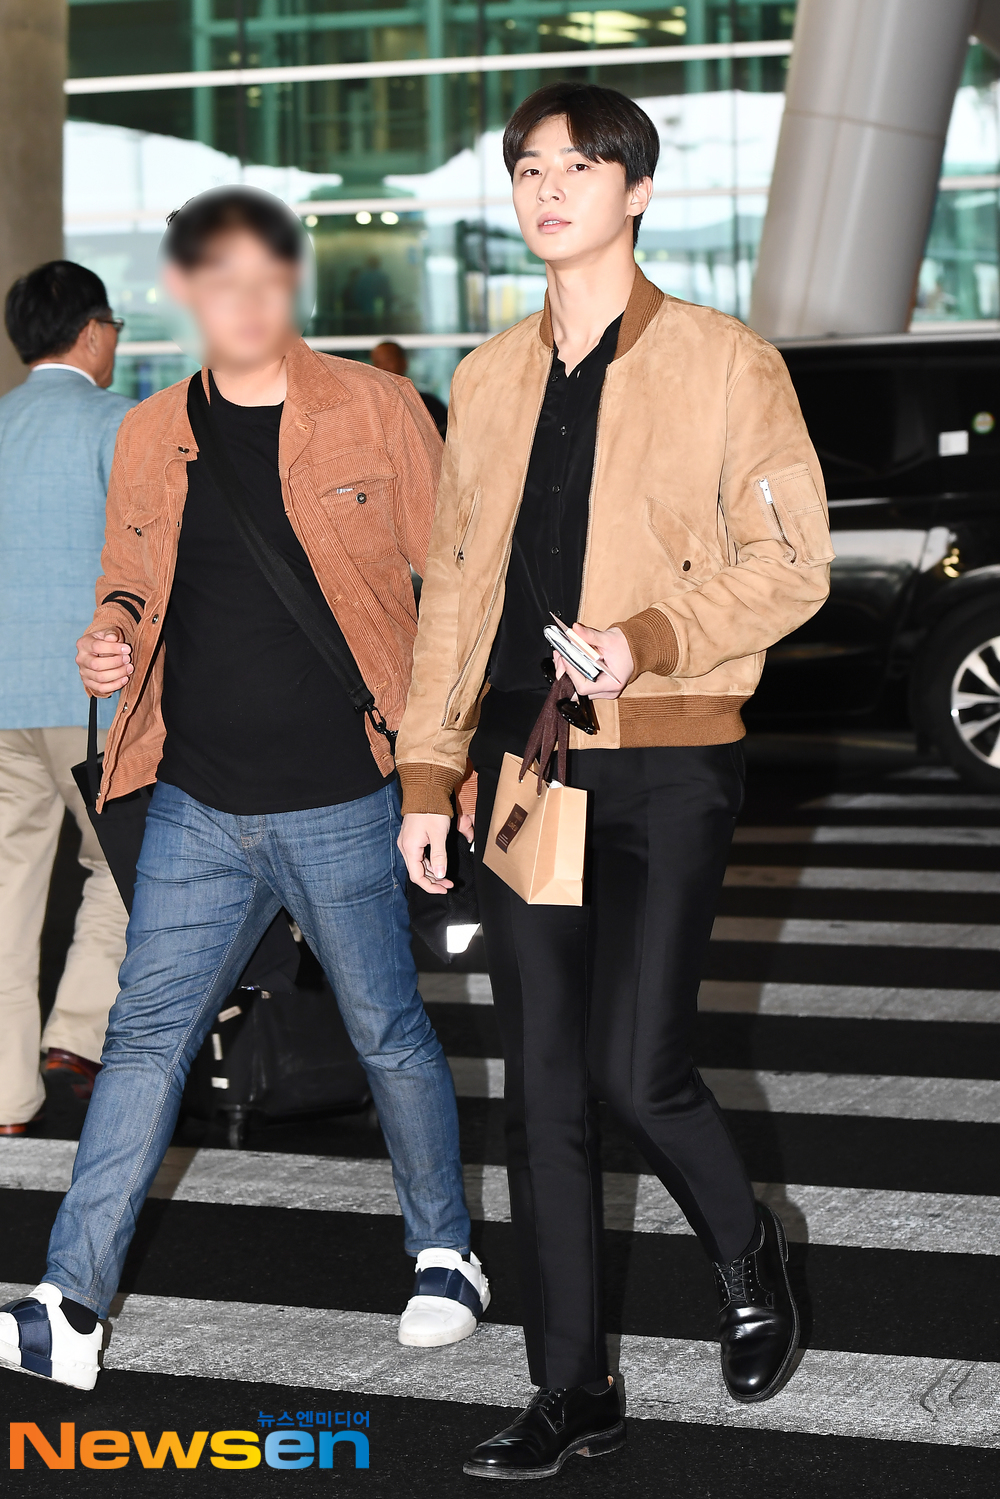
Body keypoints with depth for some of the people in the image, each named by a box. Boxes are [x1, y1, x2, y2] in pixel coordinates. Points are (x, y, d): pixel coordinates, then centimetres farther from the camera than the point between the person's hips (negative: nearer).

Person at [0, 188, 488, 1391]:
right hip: (197, 805, 3)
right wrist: (113, 635, -4)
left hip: (340, 803, -3)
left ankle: (444, 1256, 29)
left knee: (389, 1034, 9)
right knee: (145, 1038, 1)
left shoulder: (374, 410, -2)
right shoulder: (149, 436, 8)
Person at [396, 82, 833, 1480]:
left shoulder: (725, 363, -1)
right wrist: (427, 775, 10)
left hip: (665, 761, -5)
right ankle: (574, 1390, 15)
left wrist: (652, 638, -20)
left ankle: (751, 1264, 21)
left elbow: (790, 563, -4)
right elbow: (452, 583, 15)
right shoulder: (490, 378, 13)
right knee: (543, 1088, 5)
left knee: (639, 1069, -11)